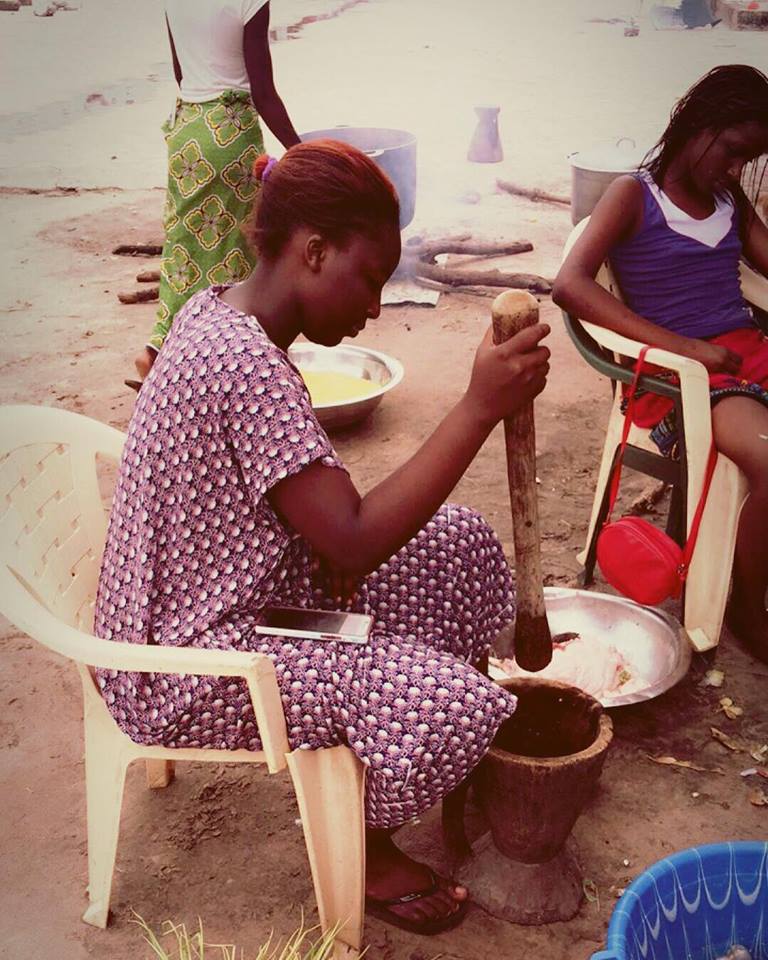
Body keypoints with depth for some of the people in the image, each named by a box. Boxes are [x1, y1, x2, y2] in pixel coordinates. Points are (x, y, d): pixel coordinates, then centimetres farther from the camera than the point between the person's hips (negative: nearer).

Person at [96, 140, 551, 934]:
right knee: (451, 706, -23)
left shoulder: (216, 309, 2)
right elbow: (357, 542, -31)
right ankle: (360, 841, 9)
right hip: (186, 671, -10)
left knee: (460, 541, 8)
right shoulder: (245, 364, -30)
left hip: (209, 598, 10)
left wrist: (333, 544, -4)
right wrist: (482, 407, -30)